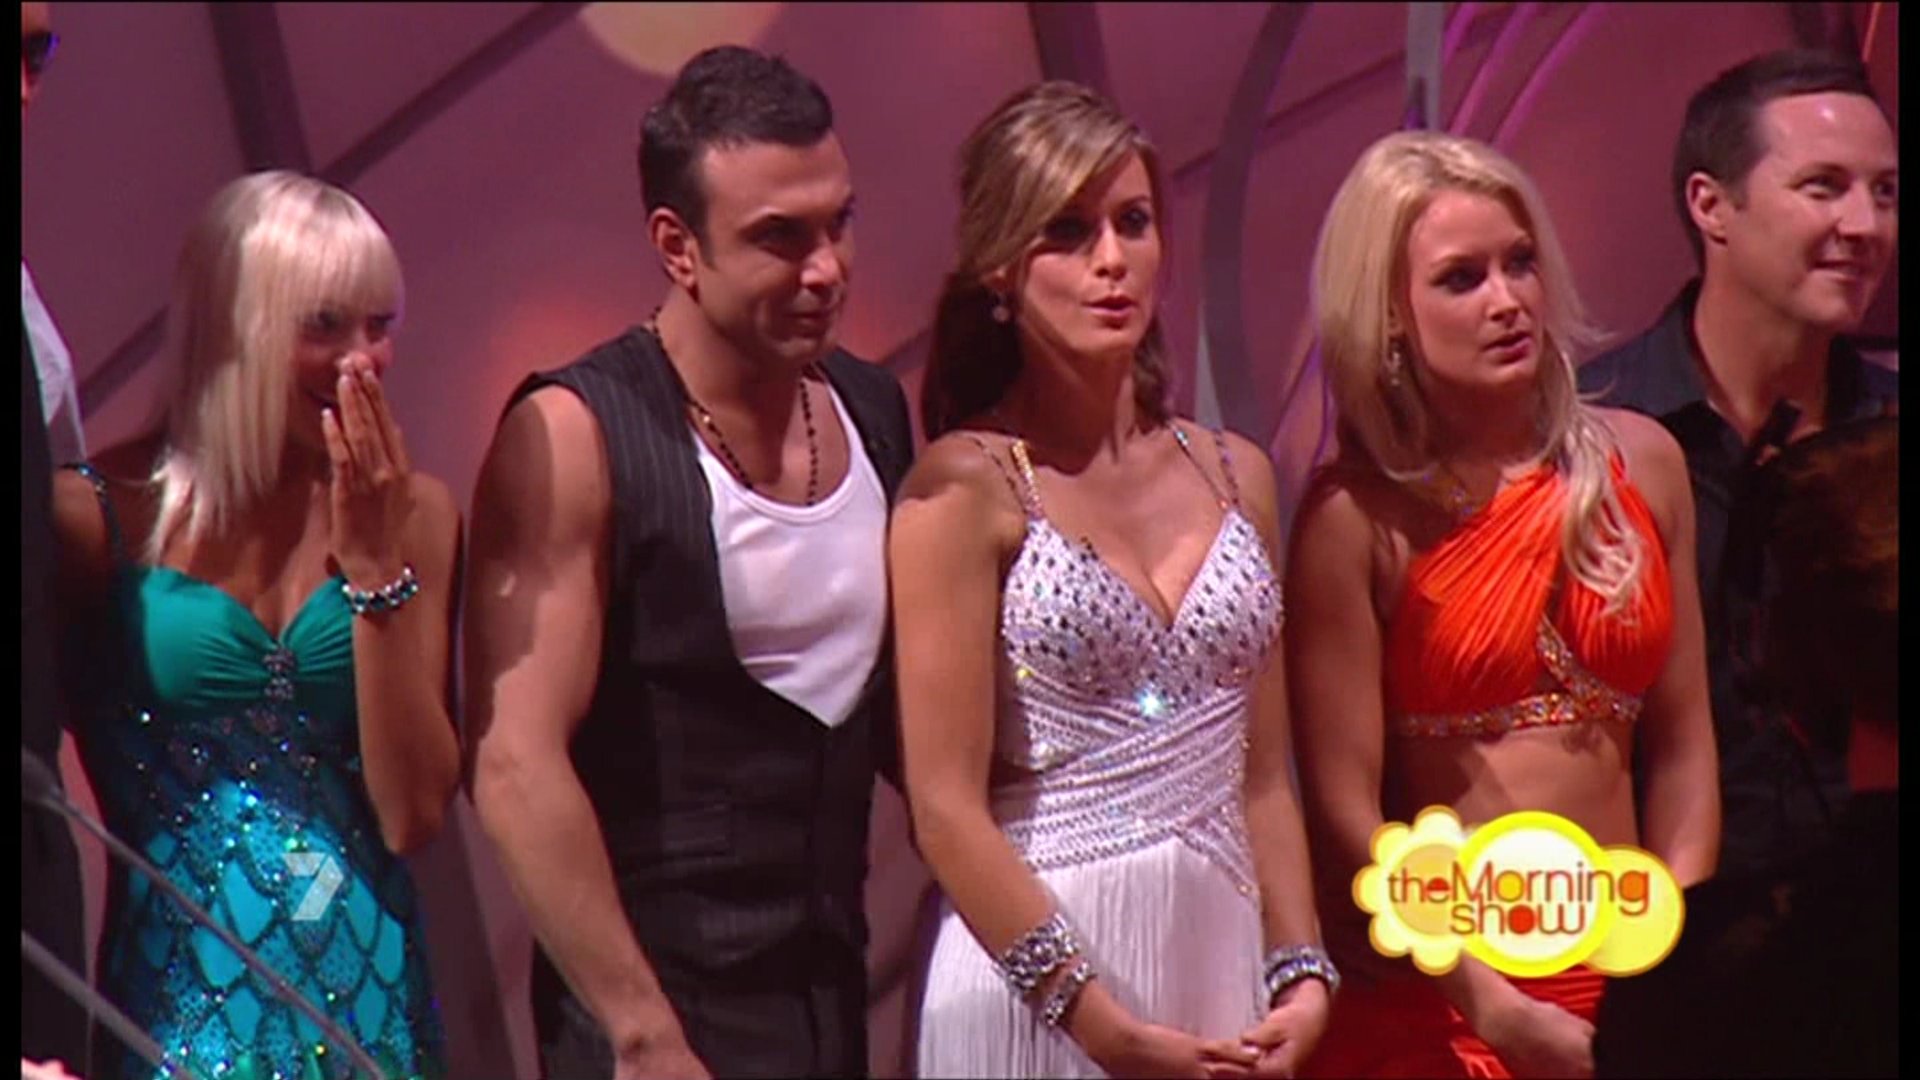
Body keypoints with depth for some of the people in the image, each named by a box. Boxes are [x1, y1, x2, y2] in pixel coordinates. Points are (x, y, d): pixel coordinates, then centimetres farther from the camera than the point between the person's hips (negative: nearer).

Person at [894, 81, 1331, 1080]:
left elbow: (1262, 778, 12)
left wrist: (1301, 974, 1)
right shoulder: (965, 486, -7)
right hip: (1039, 970, -5)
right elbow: (946, 806, -12)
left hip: (1221, 957, 5)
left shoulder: (1234, 475, 8)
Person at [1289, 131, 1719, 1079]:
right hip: (1431, 1003, -4)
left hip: (1623, 984, 4)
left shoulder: (1641, 464, 4)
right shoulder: (1358, 517, -9)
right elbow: (1346, 811, -12)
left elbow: (1682, 749, 5)